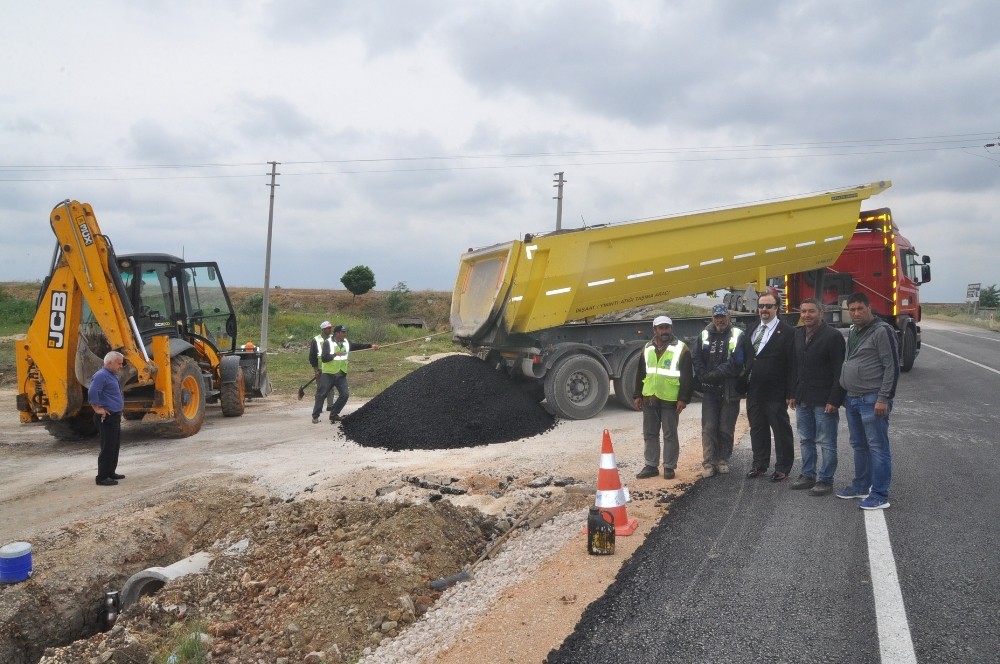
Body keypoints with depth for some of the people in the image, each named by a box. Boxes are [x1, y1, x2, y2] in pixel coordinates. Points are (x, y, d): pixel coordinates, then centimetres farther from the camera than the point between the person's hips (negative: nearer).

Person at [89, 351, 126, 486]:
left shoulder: (112, 375, 16)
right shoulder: (101, 375, -15)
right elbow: (92, 392, -27)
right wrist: (97, 409, -21)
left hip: (115, 416, 10)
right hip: (107, 417, -10)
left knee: (115, 445, 17)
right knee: (108, 447, -8)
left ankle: (111, 472, 27)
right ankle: (102, 477, -4)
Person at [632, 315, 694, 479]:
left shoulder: (681, 349, -4)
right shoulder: (647, 349, 10)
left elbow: (687, 377, -7)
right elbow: (640, 374, 15)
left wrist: (683, 398, -12)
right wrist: (637, 395, 11)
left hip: (670, 400, -5)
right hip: (649, 399, 5)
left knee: (670, 434, 4)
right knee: (650, 434, 10)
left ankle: (669, 467, 13)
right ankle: (651, 466, 19)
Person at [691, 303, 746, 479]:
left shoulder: (737, 335, -1)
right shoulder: (704, 335, 10)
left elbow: (736, 362, -12)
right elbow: (696, 359, 4)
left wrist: (715, 373, -15)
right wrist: (704, 376, -11)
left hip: (730, 390, -2)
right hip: (709, 390, 2)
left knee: (726, 428, 5)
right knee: (709, 427, -1)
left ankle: (723, 460, 18)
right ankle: (708, 463, 3)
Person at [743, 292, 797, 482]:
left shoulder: (787, 332, -7)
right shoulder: (750, 331, 12)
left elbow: (792, 365, -10)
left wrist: (790, 393, -14)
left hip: (776, 394, -6)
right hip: (754, 392, 6)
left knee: (781, 431, 4)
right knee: (757, 430, 14)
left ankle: (783, 468, 15)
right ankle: (760, 465, 25)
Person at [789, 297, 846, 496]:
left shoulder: (833, 336, -10)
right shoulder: (797, 335, 9)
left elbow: (839, 371, -13)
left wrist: (834, 400, -17)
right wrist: (793, 394, 11)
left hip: (824, 401, -6)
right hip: (803, 399, 7)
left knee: (826, 443, 2)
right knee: (806, 441, 15)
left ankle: (825, 480, 11)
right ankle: (808, 475, 26)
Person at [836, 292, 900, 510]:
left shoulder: (882, 331, -10)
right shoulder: (852, 332, 15)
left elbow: (892, 367, -14)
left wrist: (884, 398, -18)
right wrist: (846, 395, 19)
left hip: (872, 400, -8)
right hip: (853, 399, 8)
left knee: (877, 447, -3)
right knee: (859, 445, 16)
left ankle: (880, 496, 2)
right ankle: (861, 486, 28)